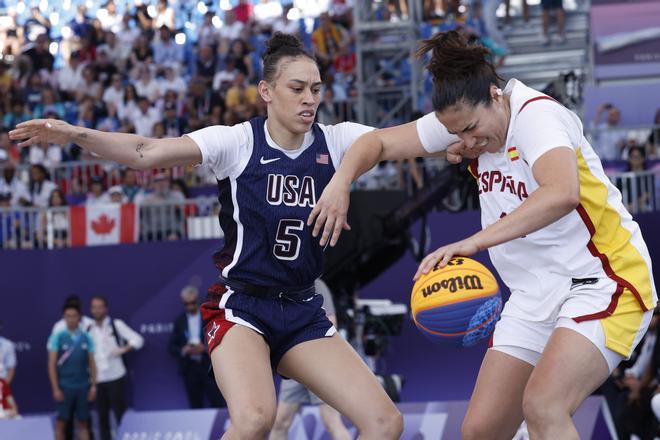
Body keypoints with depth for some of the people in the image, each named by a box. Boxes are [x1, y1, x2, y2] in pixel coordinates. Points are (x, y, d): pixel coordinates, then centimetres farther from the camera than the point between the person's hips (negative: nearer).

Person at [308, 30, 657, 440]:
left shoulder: (536, 114, -22)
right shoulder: (465, 116, 1)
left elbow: (562, 193, -41)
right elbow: (380, 142, 11)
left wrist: (474, 242, -46)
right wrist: (341, 182, -10)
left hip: (602, 280, -8)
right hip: (535, 296, 8)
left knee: (543, 407, -30)